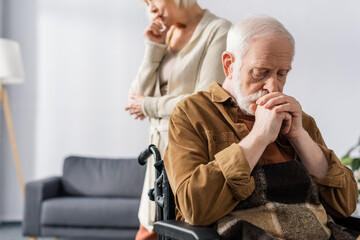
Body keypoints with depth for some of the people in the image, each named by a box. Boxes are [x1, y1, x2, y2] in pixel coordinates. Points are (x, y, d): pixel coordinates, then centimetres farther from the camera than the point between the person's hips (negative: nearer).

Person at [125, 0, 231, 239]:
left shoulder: (219, 31, -8)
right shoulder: (165, 35, 13)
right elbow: (138, 98, 8)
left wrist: (150, 106, -4)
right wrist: (154, 49, -2)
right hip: (161, 147, 7)